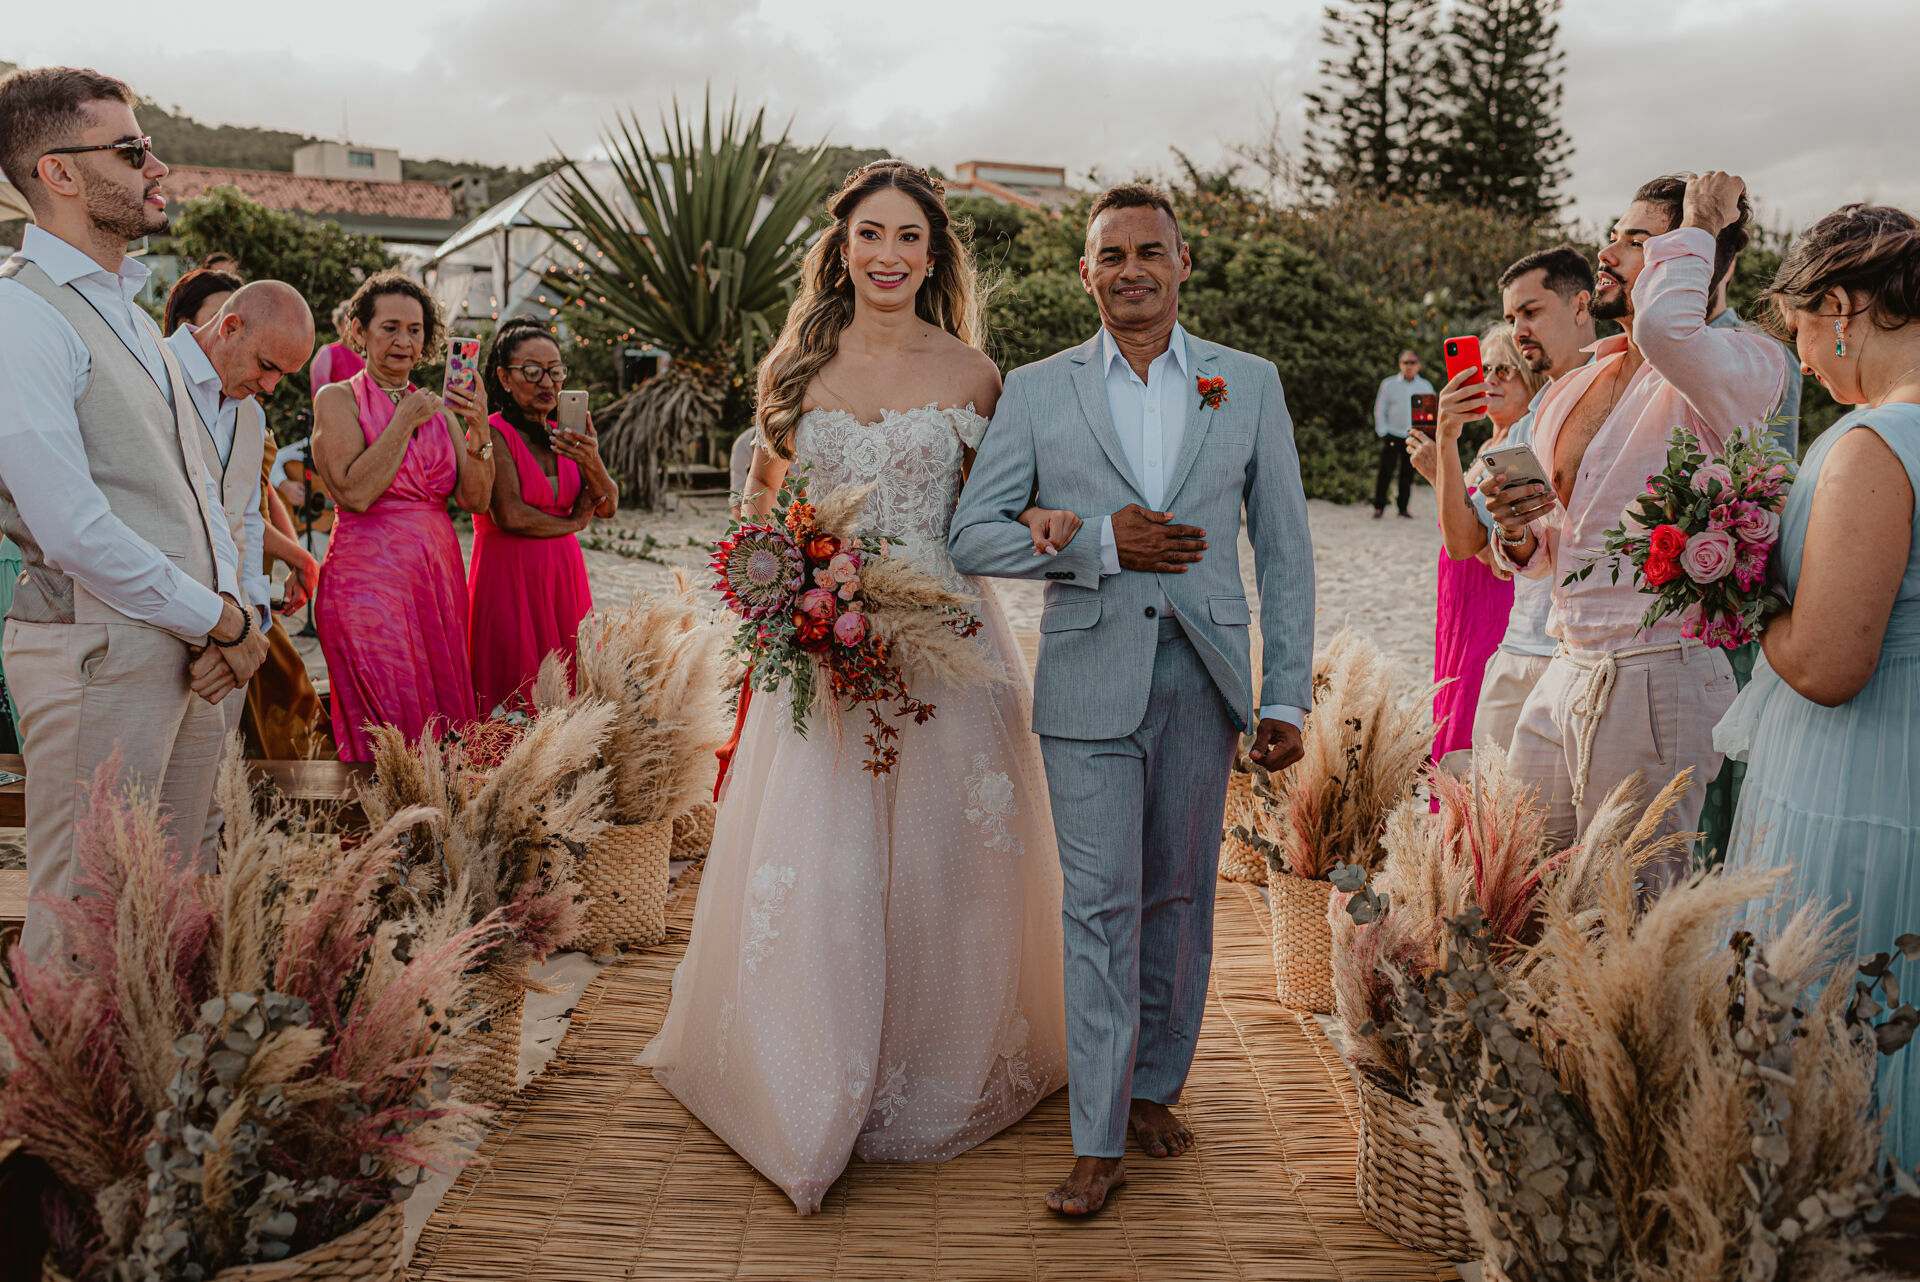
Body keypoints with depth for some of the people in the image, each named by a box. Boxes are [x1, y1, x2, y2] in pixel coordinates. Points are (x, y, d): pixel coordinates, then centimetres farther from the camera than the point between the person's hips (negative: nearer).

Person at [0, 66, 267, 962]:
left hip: (188, 654, 8)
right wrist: (221, 622, -9)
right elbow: (73, 527, -18)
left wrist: (227, 611, 1)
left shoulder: (130, 308, 18)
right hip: (97, 652, -8)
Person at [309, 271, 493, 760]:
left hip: (439, 577, 5)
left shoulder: (438, 408, 14)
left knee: (441, 720, 6)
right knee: (387, 740, -7)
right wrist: (406, 422, -10)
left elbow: (476, 499, 5)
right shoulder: (338, 399, 1)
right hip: (368, 577, -5)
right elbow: (354, 492, -14)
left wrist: (479, 430, -9)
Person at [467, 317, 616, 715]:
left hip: (564, 577, 6)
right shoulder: (493, 433, -7)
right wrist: (573, 523, -1)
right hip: (510, 577, -6)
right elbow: (510, 515, -16)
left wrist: (593, 463, -15)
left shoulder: (563, 436, 12)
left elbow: (608, 507, 6)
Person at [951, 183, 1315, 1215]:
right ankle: (1098, 1143, 9)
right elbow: (972, 536, 0)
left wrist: (1286, 697, 2)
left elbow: (1283, 549, 7)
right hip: (1089, 677, -1)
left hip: (1204, 676, 2)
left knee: (1178, 897, 12)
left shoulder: (1249, 385, 7)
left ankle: (1154, 1088, 31)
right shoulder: (1037, 391, 4)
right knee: (1099, 906, -1)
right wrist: (1100, 543, -13)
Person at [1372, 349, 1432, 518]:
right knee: (1385, 471, -6)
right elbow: (1379, 410, 6)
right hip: (1392, 435, -2)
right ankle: (1379, 507, 2)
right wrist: (1383, 432, -1)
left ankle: (1403, 507, 13)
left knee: (1408, 473, 3)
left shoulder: (1425, 387, 8)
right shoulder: (1389, 384, 3)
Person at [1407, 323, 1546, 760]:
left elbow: (1467, 539, -21)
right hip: (1460, 608, 10)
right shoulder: (1490, 447, 15)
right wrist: (1438, 472, 13)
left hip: (1497, 610, -9)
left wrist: (1443, 453, -22)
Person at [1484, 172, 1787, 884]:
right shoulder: (1568, 391, 14)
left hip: (1656, 682, -7)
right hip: (1564, 674, 7)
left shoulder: (1745, 366, -9)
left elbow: (1663, 329, -35)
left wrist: (1697, 228, -15)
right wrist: (1519, 534, -3)